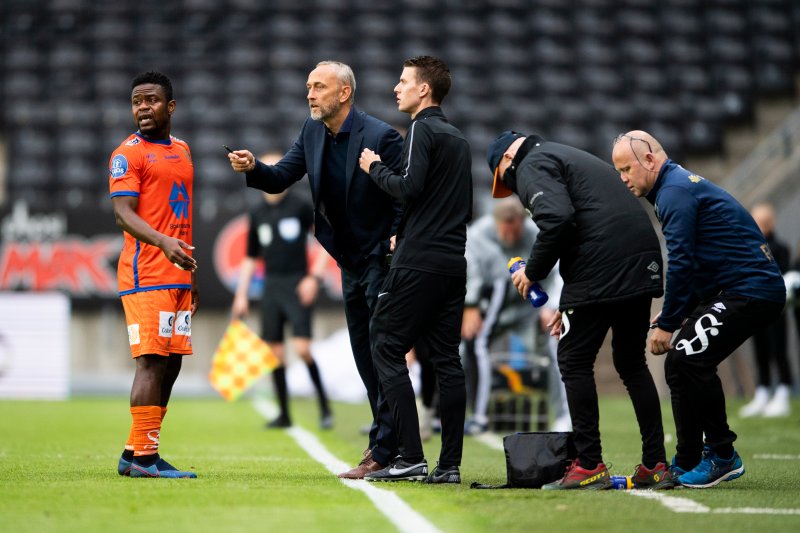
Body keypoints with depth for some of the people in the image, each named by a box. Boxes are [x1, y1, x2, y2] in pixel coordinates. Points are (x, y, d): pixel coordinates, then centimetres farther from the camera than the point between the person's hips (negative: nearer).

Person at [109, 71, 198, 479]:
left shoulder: (183, 151, 19)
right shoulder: (128, 154, -4)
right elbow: (123, 214, -15)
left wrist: (197, 273, 20)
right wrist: (163, 243, -32)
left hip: (181, 274, 8)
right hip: (147, 274, -8)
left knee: (171, 364, 5)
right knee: (152, 361, -12)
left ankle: (134, 454, 9)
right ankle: (143, 455, -12)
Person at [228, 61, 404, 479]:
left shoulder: (380, 137, -18)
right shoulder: (313, 132, 4)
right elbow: (280, 178, 3)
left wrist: (394, 244, -21)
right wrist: (253, 168, -16)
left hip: (382, 260, -8)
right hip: (350, 262, 8)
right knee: (365, 355, 14)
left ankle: (384, 452, -6)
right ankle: (389, 437, 26)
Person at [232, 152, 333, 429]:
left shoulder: (300, 206, -4)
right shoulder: (258, 214, 10)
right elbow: (250, 258, 17)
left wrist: (314, 276, -11)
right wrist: (241, 295, 12)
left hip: (297, 285, -5)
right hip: (271, 286, 5)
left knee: (301, 348, -15)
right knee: (274, 351, 4)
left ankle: (324, 404, 1)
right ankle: (284, 414, 13)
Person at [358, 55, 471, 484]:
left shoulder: (422, 130, -6)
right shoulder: (458, 139, 21)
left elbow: (410, 187, -18)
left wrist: (375, 168, -1)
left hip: (418, 264, -8)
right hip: (453, 264, 8)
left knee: (387, 348, -3)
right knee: (446, 359, 6)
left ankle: (410, 458, -10)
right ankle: (450, 464, 3)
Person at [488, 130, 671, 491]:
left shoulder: (532, 167, 3)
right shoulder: (574, 159, 32)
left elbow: (557, 219, -17)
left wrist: (533, 272, -4)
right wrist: (571, 305, 28)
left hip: (602, 272, -9)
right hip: (643, 267, 9)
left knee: (574, 362, 1)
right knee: (631, 362, 16)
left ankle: (590, 466, 1)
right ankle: (655, 465, 14)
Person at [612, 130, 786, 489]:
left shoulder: (675, 191, -12)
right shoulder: (682, 185, 21)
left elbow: (681, 263, -18)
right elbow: (698, 264, 23)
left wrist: (667, 324, -12)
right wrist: (673, 316, 13)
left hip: (752, 290, -11)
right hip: (754, 288, 11)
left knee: (690, 359, -19)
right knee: (680, 362, 11)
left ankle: (722, 456, -11)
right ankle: (687, 464, 16)